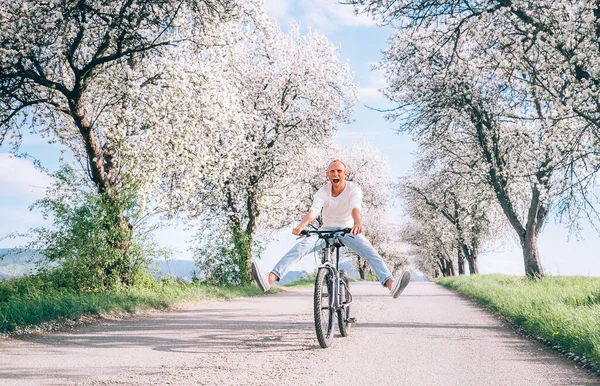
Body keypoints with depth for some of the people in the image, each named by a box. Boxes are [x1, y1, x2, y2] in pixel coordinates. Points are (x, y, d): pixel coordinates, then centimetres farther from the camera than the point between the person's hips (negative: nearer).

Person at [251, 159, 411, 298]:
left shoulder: (354, 189, -15)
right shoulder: (322, 192, -11)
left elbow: (355, 208, -35)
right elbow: (314, 210, -28)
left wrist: (357, 223, -58)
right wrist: (301, 225, -50)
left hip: (348, 230, 0)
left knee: (369, 251, -29)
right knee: (301, 246, -24)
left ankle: (391, 284, -44)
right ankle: (270, 279, -40)